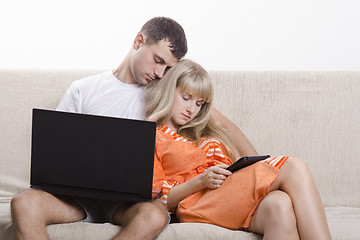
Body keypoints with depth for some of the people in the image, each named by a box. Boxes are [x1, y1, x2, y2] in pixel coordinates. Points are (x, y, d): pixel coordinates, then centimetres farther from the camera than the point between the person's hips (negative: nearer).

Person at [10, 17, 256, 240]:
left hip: (129, 198, 0)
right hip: (81, 193, 0)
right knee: (24, 203, -32)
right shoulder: (83, 90, 10)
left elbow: (217, 119, 17)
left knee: (155, 216, -39)